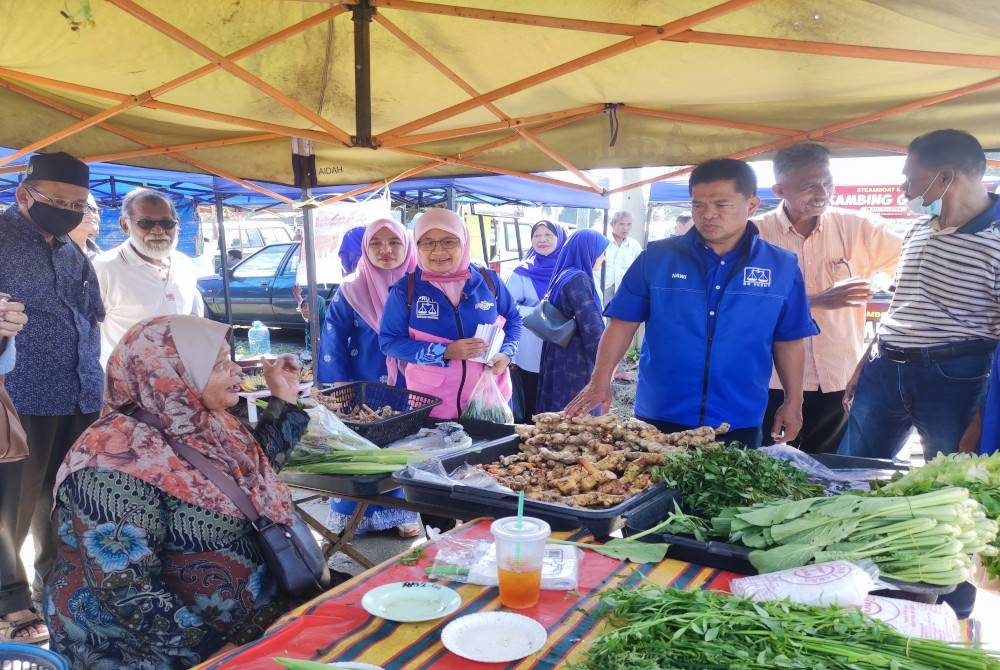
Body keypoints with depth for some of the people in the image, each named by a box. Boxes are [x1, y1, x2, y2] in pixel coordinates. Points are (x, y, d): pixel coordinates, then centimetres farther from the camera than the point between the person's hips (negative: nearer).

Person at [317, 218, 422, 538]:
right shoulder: (351, 291, -4)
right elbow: (333, 343, -4)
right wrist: (339, 388, -10)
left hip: (407, 388, 2)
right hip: (361, 389, -1)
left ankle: (402, 513, 26)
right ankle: (352, 517, 20)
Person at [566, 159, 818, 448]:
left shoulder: (782, 267, 1)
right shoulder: (656, 258, -2)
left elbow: (789, 340, 8)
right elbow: (623, 323, -2)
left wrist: (793, 402, 7)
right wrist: (600, 381, -10)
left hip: (739, 424, 1)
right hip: (658, 418, 0)